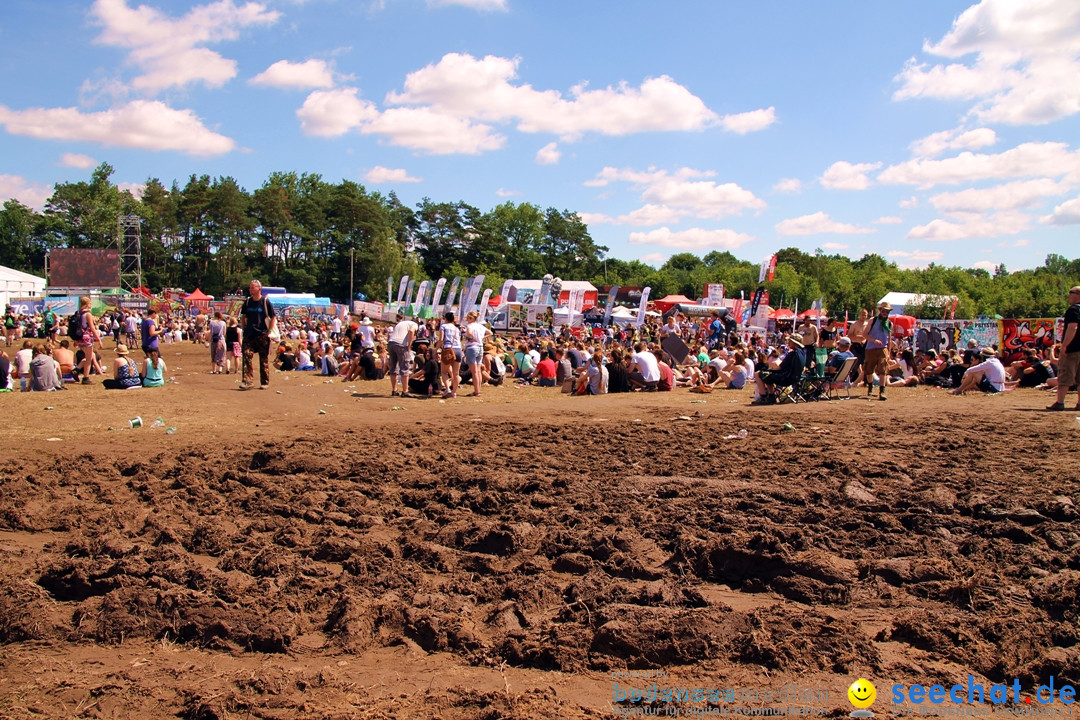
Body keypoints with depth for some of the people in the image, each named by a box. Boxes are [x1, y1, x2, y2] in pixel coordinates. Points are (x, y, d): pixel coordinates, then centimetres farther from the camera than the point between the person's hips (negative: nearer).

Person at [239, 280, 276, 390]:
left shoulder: (265, 302, -3)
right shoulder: (247, 302, 8)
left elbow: (273, 318, 1)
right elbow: (243, 317, 20)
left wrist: (269, 331, -6)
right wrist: (244, 329, 9)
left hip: (262, 335, -3)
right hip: (249, 335, 3)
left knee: (264, 360, 5)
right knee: (247, 356, -11)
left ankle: (264, 382, 15)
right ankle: (247, 381, -12)